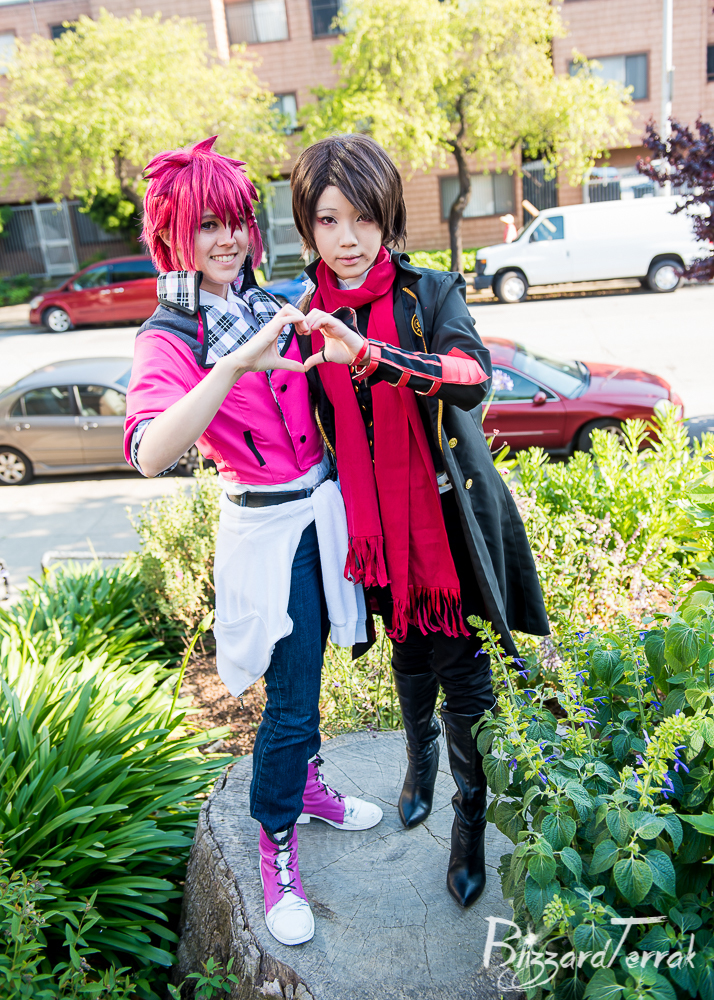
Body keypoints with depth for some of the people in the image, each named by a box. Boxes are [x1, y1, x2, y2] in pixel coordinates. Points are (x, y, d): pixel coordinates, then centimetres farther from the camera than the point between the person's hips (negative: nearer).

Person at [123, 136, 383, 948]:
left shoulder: (267, 311, 5)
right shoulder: (167, 341, -13)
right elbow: (150, 454, -35)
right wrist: (234, 365, -41)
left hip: (324, 508, 6)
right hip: (268, 528, -6)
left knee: (306, 671, 21)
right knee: (288, 699, 0)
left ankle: (307, 784, 45)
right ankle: (277, 851, 23)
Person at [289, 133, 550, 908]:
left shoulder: (430, 293, -9)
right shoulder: (302, 313, 0)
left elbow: (473, 375, -29)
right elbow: (306, 429, 8)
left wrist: (370, 354, -43)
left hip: (449, 515, -3)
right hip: (376, 520, 3)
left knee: (463, 673, 3)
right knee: (409, 654, 22)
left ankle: (470, 820, 26)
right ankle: (419, 758, 50)